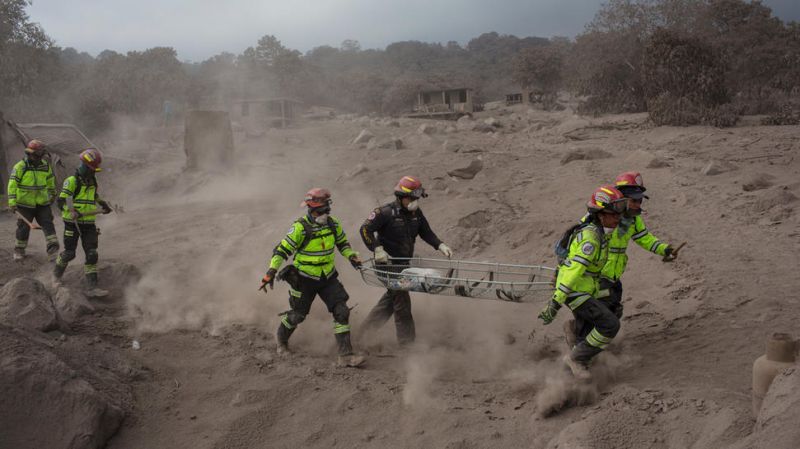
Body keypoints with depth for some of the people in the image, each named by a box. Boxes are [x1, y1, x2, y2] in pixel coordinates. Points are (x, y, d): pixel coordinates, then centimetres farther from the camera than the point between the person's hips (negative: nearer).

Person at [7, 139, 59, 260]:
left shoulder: (45, 166, 1)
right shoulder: (19, 167, -11)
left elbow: (50, 181, 17)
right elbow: (12, 185, -12)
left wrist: (52, 194, 27)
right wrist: (12, 202, -18)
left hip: (42, 203, 3)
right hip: (25, 204, -3)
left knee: (47, 223, -9)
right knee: (24, 227, 7)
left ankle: (53, 248, -13)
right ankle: (19, 249, 24)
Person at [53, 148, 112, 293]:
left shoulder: (93, 182, 12)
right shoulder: (71, 181, -9)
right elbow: (60, 201, -13)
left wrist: (103, 205, 18)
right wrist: (72, 211, -27)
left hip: (89, 224, 5)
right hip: (72, 223, -5)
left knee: (92, 254, -3)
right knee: (69, 253, 3)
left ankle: (92, 286, -3)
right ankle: (57, 274, 32)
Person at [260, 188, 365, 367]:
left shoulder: (333, 224, -4)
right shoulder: (300, 228, -20)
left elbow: (342, 243, 14)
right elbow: (282, 250, -15)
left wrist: (352, 257, -2)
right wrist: (270, 273, -20)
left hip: (328, 277, 4)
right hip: (304, 279, -4)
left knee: (342, 312, -8)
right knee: (297, 315, 10)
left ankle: (345, 355, -3)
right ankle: (282, 341, 42)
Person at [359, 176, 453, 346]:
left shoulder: (416, 212, 4)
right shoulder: (386, 213, -17)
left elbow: (426, 232, 11)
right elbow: (365, 230, -18)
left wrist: (440, 246, -4)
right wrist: (377, 249, -26)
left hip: (404, 262, 8)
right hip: (388, 262, -8)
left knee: (393, 295, 18)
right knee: (402, 300, -6)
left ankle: (368, 327, 34)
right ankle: (407, 342, 2)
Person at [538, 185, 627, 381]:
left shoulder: (598, 232, 8)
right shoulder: (591, 237, -23)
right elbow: (575, 269, -29)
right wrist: (556, 302, -32)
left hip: (583, 291, 10)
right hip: (576, 292, -10)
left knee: (589, 336, 17)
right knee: (610, 325, -13)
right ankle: (577, 358, -1)